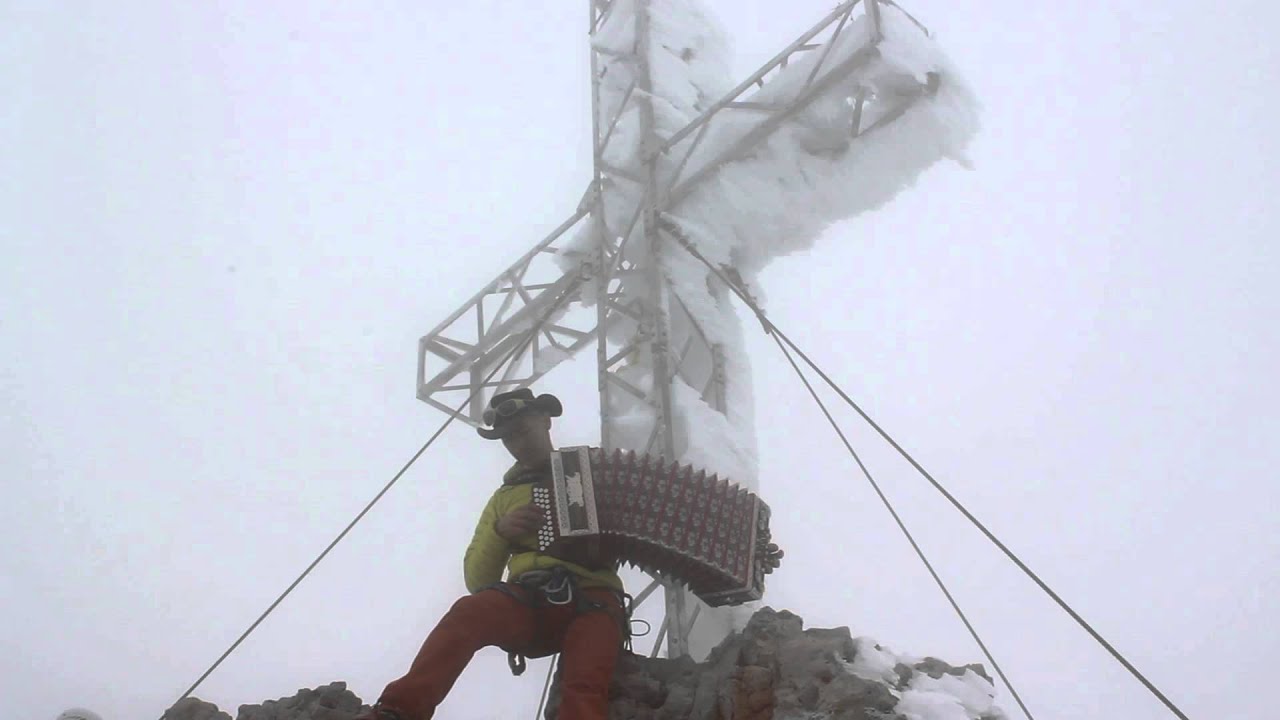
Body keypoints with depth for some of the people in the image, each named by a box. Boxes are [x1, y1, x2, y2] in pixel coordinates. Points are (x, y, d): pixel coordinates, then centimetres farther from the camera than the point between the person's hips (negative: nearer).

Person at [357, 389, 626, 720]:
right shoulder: (505, 497, 27)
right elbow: (477, 578, 19)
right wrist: (501, 532, 1)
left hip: (591, 597, -2)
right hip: (530, 600, 2)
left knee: (585, 687, -36)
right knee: (468, 612, -33)